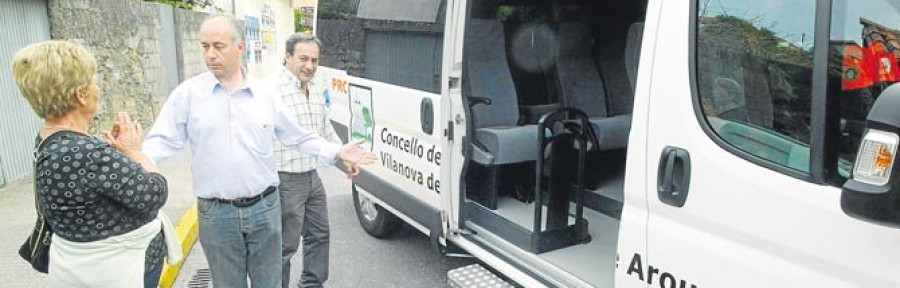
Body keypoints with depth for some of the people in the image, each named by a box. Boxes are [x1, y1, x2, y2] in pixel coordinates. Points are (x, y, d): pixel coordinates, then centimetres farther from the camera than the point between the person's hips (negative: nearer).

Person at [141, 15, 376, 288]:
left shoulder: (265, 94, 3)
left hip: (265, 208, 1)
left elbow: (298, 137, 10)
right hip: (217, 214, -1)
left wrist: (338, 151, 4)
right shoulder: (187, 93, -2)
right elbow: (163, 141, -4)